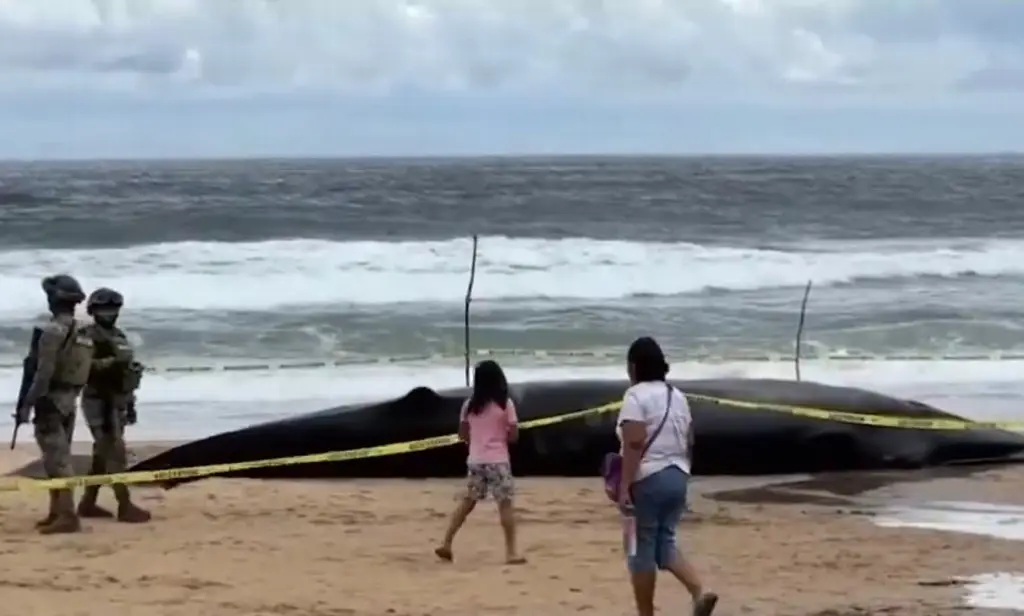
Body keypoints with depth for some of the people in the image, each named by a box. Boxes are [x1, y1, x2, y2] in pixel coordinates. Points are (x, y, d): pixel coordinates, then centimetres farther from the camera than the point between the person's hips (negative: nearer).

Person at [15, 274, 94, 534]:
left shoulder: (53, 330, -17)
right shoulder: (82, 333, 10)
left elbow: (44, 372, -21)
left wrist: (27, 404, -18)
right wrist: (70, 397, 18)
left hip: (51, 400, -9)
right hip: (69, 400, 9)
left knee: (57, 459, -9)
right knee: (58, 457, 15)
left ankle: (67, 516, -13)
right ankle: (57, 512, 20)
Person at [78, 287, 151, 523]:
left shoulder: (119, 336, 16)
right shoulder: (88, 337, -11)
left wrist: (130, 404, 20)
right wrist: (112, 362, -31)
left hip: (117, 403, 9)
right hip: (99, 403, -9)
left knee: (103, 455, 12)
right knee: (116, 454, -12)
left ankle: (88, 504, 18)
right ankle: (125, 507, -12)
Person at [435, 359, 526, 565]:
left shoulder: (469, 404, 3)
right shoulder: (505, 403, -7)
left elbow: (462, 435, 9)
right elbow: (513, 435, -7)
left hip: (475, 460, 4)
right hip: (497, 461, -4)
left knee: (467, 501, 15)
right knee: (505, 504, 0)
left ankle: (446, 544, 11)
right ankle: (511, 552, -2)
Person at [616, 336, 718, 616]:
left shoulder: (636, 396, -11)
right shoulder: (677, 396, 13)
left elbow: (635, 443, -20)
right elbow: (689, 442, 16)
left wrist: (624, 486, -20)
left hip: (648, 480, -8)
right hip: (677, 477, 8)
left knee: (642, 549, 3)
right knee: (665, 543, 15)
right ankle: (700, 592, -7)